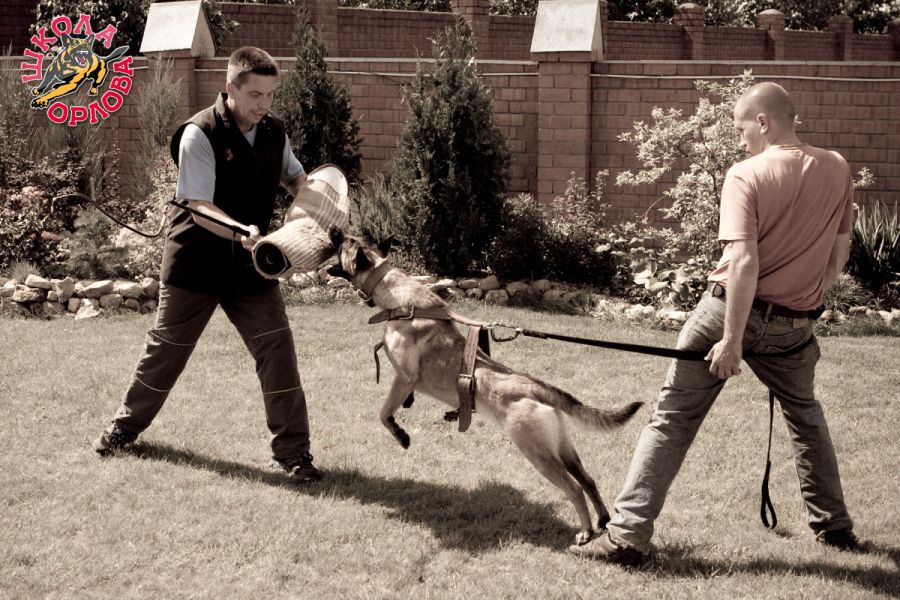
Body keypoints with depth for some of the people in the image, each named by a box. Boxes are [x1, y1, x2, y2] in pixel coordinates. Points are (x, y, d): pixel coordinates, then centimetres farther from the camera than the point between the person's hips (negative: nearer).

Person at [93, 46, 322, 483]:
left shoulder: (273, 132, -1)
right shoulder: (200, 134, -19)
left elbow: (293, 177, 17)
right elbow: (199, 208, -24)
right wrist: (241, 231, -42)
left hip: (251, 265, 4)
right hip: (196, 262, -4)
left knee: (276, 348, -7)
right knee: (166, 349, 12)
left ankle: (292, 451, 0)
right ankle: (126, 426, 35)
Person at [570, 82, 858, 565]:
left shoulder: (747, 174, -15)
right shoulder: (836, 170, 0)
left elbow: (744, 262, -23)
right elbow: (839, 252, 9)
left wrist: (732, 340, -21)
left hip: (731, 310, -4)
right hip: (793, 323, 5)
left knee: (673, 418, 1)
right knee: (805, 414, 28)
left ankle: (627, 535, -3)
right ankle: (834, 526, 34)